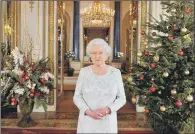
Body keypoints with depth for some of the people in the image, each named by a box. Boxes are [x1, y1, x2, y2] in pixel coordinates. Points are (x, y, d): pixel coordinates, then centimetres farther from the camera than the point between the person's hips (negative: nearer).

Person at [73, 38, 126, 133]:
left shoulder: (115, 73, -5)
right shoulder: (84, 72, -4)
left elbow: (121, 98, -2)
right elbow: (77, 97, -2)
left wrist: (107, 110, -17)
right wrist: (89, 112, -17)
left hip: (108, 122, 0)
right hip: (87, 121, 0)